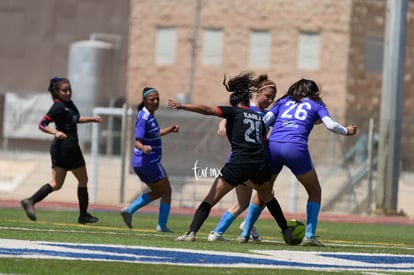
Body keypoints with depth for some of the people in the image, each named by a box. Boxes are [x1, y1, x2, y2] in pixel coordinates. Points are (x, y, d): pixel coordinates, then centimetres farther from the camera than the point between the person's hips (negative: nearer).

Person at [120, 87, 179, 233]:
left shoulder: (150, 115, 8)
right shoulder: (144, 118, -20)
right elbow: (137, 141, -28)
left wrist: (169, 130, 24)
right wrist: (143, 147, -48)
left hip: (139, 163, 9)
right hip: (149, 161, -9)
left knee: (157, 192, 22)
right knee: (166, 192, 5)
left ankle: (129, 210, 9)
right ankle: (162, 225, 9)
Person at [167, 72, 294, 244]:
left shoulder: (234, 112, 6)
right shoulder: (258, 117, 21)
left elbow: (207, 110, -6)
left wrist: (181, 106, -9)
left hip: (239, 164, -5)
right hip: (260, 164, 5)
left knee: (210, 199, 2)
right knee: (267, 197, 32)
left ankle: (191, 233, -11)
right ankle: (286, 232, 35)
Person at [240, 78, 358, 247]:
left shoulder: (283, 101, 27)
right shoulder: (316, 105, 20)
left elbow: (264, 121, 14)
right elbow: (330, 125, 5)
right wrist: (347, 131, 22)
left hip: (273, 146, 3)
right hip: (296, 148, -3)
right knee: (314, 191, 16)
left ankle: (245, 232, 14)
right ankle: (309, 235, 4)